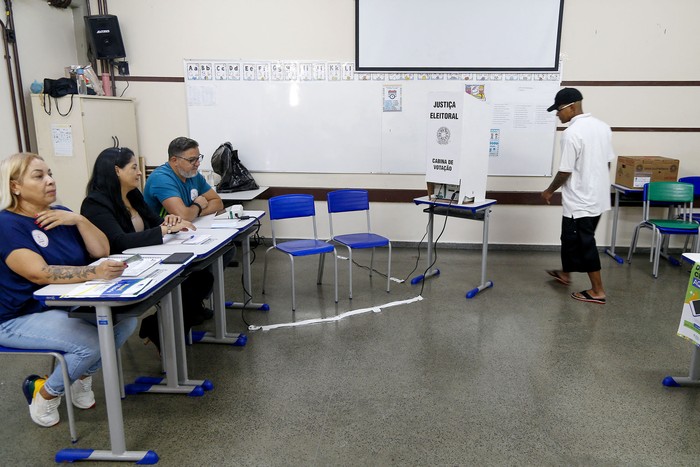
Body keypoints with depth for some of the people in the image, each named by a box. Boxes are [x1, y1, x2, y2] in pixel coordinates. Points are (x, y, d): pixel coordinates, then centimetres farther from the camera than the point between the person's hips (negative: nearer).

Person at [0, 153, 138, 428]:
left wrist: (78, 220, -15)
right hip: (22, 318, -7)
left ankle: (81, 376, 9)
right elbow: (39, 273, -31)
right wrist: (95, 273, -46)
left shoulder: (60, 215, 6)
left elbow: (102, 250, 1)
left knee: (126, 319, -15)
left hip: (68, 305, 7)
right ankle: (44, 393, 3)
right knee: (91, 343, -27)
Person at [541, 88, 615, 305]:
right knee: (571, 238, 23)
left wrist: (549, 191, -3)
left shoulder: (571, 133, -21)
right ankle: (565, 273, 39)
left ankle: (598, 290, 9)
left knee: (584, 244, 2)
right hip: (598, 196, 9)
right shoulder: (603, 127, 6)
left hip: (580, 200, -9)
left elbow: (565, 171, -18)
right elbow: (608, 162, 13)